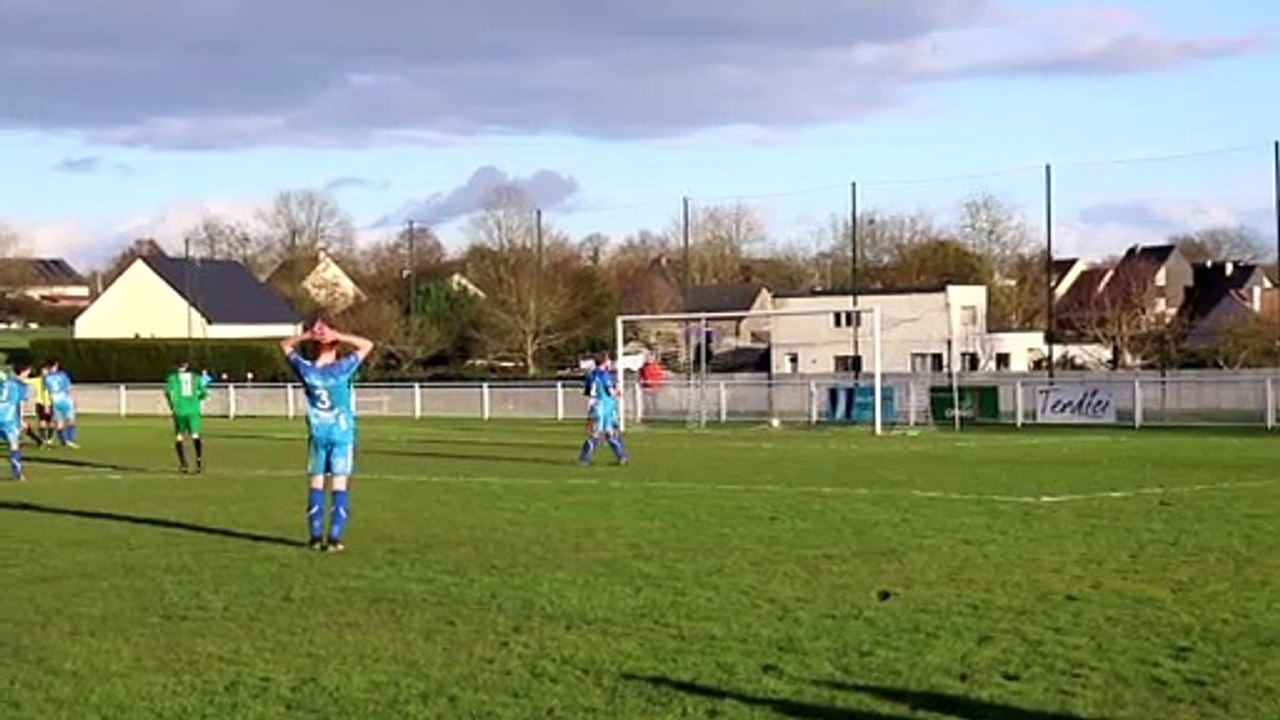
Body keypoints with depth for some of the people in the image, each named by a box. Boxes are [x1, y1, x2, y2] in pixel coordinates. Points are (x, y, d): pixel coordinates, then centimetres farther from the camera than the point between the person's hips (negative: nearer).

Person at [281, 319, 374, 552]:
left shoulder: (306, 370, -4)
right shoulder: (341, 369, -12)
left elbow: (286, 346, 13)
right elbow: (366, 345, -3)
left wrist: (306, 336, -2)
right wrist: (337, 336, -10)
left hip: (317, 434, 3)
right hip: (342, 434, -3)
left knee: (316, 484, 10)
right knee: (339, 485, -1)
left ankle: (316, 537, 10)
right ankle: (334, 539, -5)